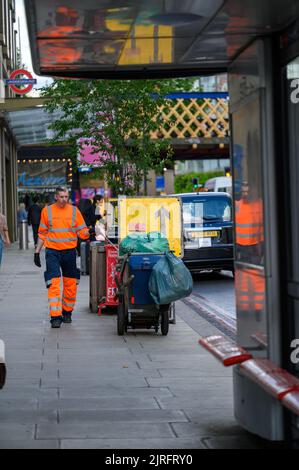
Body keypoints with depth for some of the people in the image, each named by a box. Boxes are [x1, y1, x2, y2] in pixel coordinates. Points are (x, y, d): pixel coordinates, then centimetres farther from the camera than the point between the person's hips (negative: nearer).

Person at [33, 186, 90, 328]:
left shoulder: (74, 211, 3)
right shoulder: (47, 211, 3)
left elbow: (82, 231, 2)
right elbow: (42, 233, 10)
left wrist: (87, 233, -21)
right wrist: (37, 252, 8)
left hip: (69, 251, 2)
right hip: (52, 252, -1)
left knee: (70, 284, 8)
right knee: (53, 284, -11)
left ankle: (67, 312, 26)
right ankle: (55, 316, -12)